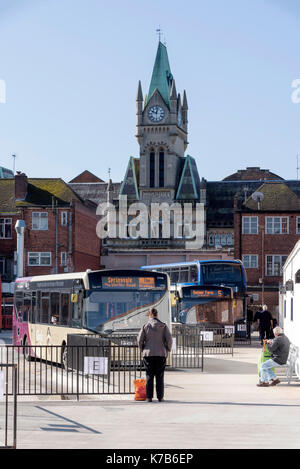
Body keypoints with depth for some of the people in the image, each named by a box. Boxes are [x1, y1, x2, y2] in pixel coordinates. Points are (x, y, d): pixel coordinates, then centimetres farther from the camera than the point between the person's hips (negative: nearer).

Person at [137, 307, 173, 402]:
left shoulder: (145, 326, -2)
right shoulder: (163, 326, -1)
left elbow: (140, 340, -2)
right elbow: (169, 339, -4)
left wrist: (142, 350, 13)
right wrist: (168, 350, 11)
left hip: (148, 353, 0)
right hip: (161, 354, 0)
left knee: (149, 376, 4)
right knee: (159, 376, 5)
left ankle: (149, 397, 1)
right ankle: (160, 397, 4)